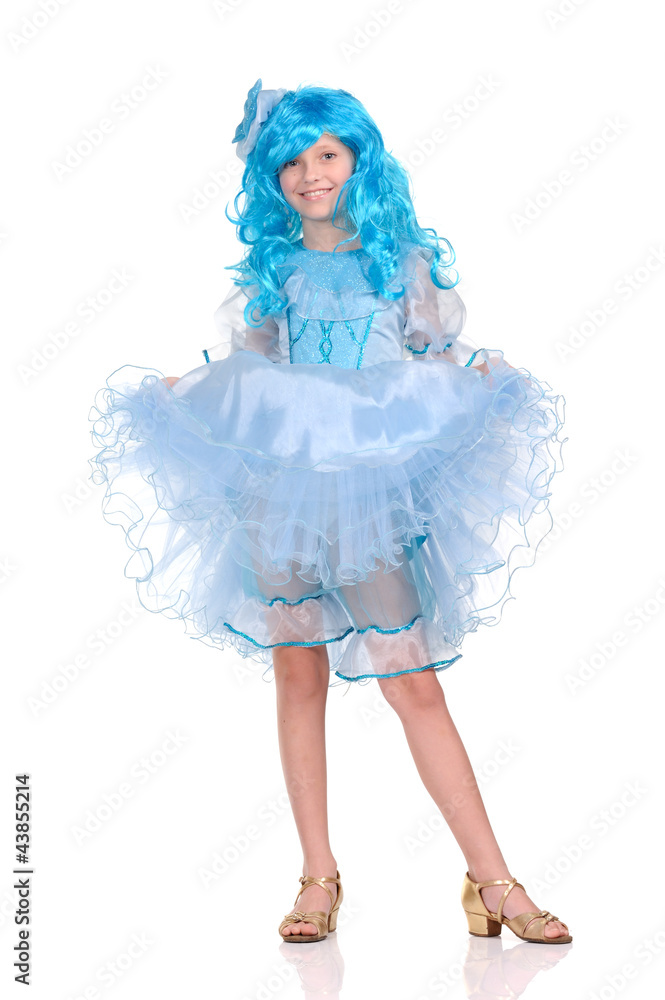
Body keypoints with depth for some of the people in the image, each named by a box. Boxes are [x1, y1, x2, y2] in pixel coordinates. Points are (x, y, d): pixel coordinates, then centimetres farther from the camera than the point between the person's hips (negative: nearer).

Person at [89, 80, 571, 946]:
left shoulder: (402, 257, 8)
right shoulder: (272, 265, 13)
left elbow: (440, 359, 8)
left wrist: (480, 376, -12)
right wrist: (177, 393, 5)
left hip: (374, 488, -2)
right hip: (278, 482, 2)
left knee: (415, 685, -6)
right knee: (300, 676, 5)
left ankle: (494, 883, 1)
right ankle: (318, 879, 16)